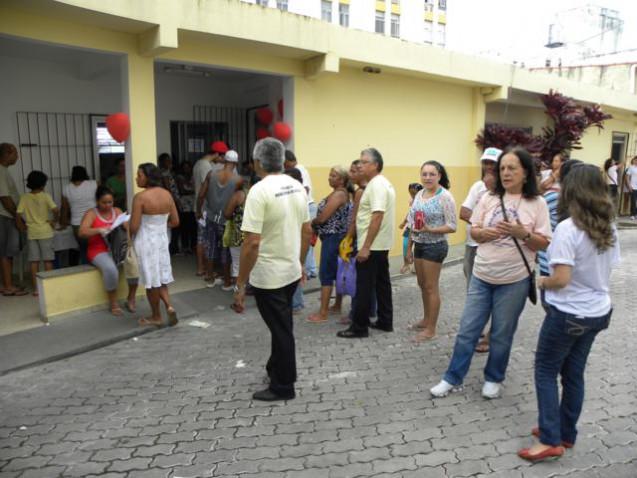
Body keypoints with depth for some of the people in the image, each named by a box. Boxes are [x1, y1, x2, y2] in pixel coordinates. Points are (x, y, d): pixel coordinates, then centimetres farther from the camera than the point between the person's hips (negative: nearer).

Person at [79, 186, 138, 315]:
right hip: (99, 251, -3)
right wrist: (99, 230, -30)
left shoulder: (117, 211, 12)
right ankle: (113, 303, -15)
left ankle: (131, 298, -9)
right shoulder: (91, 214, 0)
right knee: (110, 268, -35)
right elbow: (82, 232, -13)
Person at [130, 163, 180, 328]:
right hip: (162, 240, 5)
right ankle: (169, 306, 2)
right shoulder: (167, 194, 0)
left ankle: (156, 317, 20)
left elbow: (134, 227, -18)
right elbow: (175, 222, 4)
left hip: (146, 242, -5)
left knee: (151, 281, 8)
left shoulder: (140, 197, -18)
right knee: (161, 277, 19)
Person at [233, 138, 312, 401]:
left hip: (268, 276, -7)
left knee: (281, 330, 6)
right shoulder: (298, 187, 3)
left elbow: (252, 242, -24)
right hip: (292, 271, 7)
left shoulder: (259, 191, -20)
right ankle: (277, 368, 43)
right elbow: (307, 231, 10)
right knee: (282, 326, 24)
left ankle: (283, 387, 23)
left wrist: (240, 284, -18)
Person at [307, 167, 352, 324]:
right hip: (337, 237, 10)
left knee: (326, 274, -7)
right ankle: (337, 306, 26)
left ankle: (323, 314, -3)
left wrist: (311, 223, -1)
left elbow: (323, 217, -20)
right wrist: (315, 223, 2)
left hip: (332, 238, -10)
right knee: (338, 272, 15)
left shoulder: (338, 194, -18)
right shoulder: (342, 193, 14)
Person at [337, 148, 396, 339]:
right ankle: (385, 322, 23)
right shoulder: (383, 183, 15)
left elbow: (377, 217, -26)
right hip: (381, 244, 10)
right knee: (382, 283, 15)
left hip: (372, 246, -10)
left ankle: (359, 327, 5)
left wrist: (365, 247, -25)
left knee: (364, 287, -3)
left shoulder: (376, 185, -18)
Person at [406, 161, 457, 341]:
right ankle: (426, 319, 33)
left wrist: (429, 229, -27)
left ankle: (431, 329, 11)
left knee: (431, 287, 0)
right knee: (422, 285, 17)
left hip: (435, 246, -7)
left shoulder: (445, 197, -14)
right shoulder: (419, 194, 7)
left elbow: (452, 226, -16)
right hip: (419, 245, 7)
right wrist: (409, 247, 13)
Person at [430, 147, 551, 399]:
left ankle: (493, 378, 32)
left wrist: (523, 233, -22)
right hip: (481, 276, 2)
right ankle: (453, 378, 20)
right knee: (467, 330, 7)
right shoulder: (488, 198, 3)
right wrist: (489, 232, -16)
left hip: (514, 280, -2)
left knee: (502, 334, 11)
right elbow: (474, 232, 5)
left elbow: (543, 244, -4)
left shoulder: (537, 203, -5)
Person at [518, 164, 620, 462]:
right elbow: (606, 270, 11)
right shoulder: (609, 228, 2)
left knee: (546, 372, 8)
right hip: (598, 312, 7)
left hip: (568, 314, -7)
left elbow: (561, 279, -25)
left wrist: (542, 282, -6)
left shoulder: (567, 228, -22)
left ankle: (551, 440, 10)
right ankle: (566, 434, 30)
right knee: (574, 374, 18)